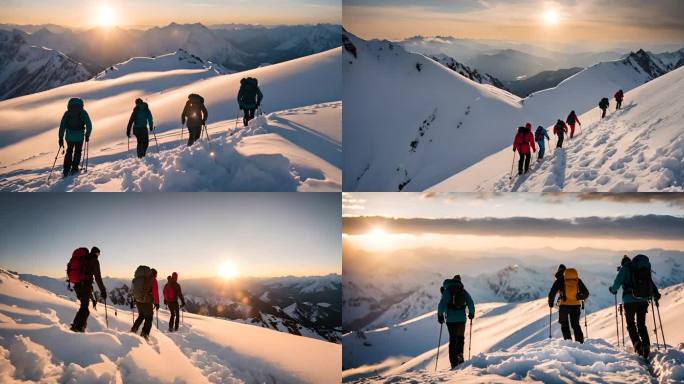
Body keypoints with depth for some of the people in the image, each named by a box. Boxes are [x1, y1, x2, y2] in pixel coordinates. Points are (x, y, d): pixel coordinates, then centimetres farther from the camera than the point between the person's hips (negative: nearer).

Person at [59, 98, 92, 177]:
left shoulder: (67, 113, 4)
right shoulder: (83, 113, -1)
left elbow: (62, 126, 3)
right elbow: (89, 125, -2)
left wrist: (61, 138, 7)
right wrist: (87, 135, 9)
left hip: (69, 136, 2)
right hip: (79, 136, -2)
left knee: (69, 151, 20)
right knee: (77, 152, 19)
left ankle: (66, 171, 14)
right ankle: (74, 169, 16)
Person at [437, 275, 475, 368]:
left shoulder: (447, 290, -2)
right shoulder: (463, 291, 6)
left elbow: (442, 303, -9)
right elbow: (470, 302, 3)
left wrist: (440, 315, 0)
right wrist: (471, 313, 16)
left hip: (450, 319, -2)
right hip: (461, 318, 2)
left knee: (452, 339, 5)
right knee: (460, 337, 18)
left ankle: (454, 361, 0)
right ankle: (459, 355, 0)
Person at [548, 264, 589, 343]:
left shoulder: (559, 280, 1)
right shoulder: (578, 280, 10)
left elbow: (552, 293, -2)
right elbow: (586, 293, 12)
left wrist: (551, 303, 14)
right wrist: (581, 297, 33)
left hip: (564, 305, -3)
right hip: (576, 305, 3)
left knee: (565, 325, 10)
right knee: (576, 324, 15)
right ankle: (580, 342, 7)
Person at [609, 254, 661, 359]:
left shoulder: (625, 268, 2)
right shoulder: (644, 269, 15)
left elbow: (617, 282, -2)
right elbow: (651, 283, 16)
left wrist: (613, 290, 18)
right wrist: (656, 295, 23)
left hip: (630, 300, -4)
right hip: (643, 300, 4)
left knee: (631, 324, 7)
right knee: (642, 324, 12)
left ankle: (637, 343, -12)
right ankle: (646, 345, -3)